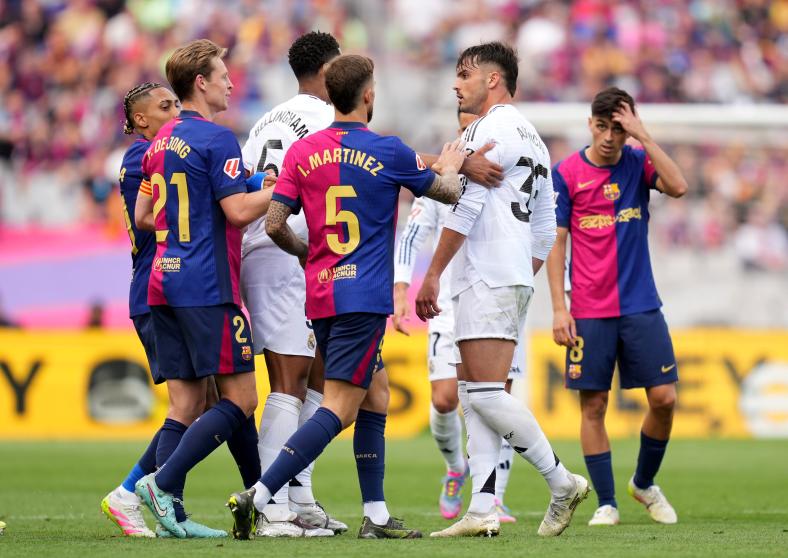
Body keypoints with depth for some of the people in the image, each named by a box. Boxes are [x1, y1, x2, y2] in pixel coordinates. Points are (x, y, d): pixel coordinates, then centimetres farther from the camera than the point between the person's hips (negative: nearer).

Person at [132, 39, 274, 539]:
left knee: (187, 403, 5)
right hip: (208, 287, -8)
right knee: (240, 400, -6)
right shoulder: (216, 139, -10)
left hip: (164, 284, 8)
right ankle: (163, 483, -18)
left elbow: (143, 216, 23)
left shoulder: (161, 142, 16)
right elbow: (239, 210, -17)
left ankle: (172, 511, -3)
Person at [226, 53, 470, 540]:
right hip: (364, 296, -6)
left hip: (320, 295, 6)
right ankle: (259, 496, -22)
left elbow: (274, 224, 1)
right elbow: (447, 192, 10)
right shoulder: (387, 152, -5)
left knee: (376, 397, 16)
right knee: (339, 409, -9)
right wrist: (450, 167, 33)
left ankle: (377, 515, 15)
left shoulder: (302, 152, 4)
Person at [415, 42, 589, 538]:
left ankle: (563, 483, -7)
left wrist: (433, 273, -13)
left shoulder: (495, 126, -7)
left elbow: (467, 205, -14)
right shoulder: (532, 138, 23)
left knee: (485, 393, -12)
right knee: (474, 394, 5)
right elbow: (546, 227, 24)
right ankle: (482, 510, -1)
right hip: (512, 280, 10)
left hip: (490, 278, -10)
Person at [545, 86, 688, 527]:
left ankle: (645, 482, 21)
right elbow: (556, 243, 0)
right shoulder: (566, 173, -1)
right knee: (594, 405, -1)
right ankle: (607, 503, 8)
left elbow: (678, 187, -15)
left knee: (665, 398, -2)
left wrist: (642, 135, -16)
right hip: (590, 311, -2)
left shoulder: (638, 162, 4)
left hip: (641, 306, 2)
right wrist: (559, 308, -6)